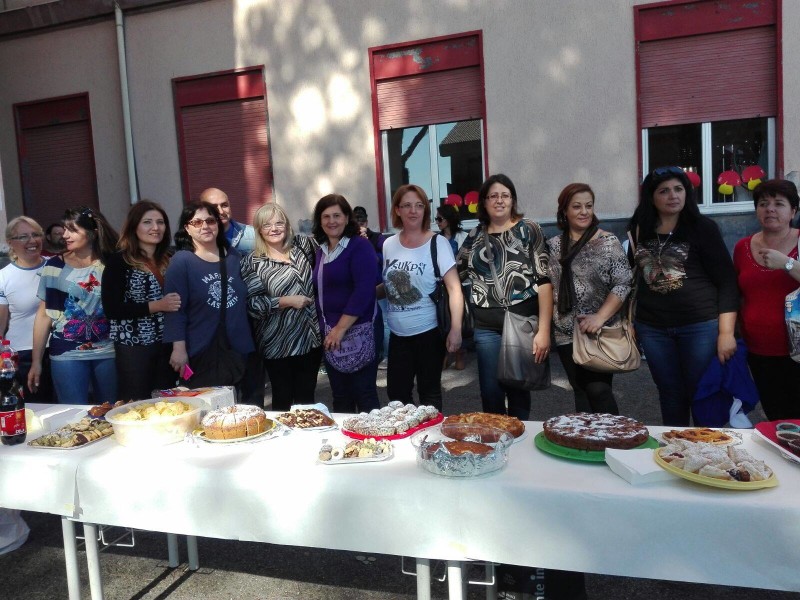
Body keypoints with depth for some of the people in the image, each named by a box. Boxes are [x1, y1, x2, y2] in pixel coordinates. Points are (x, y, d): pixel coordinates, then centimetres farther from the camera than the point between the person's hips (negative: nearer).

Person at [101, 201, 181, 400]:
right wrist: (156, 306, -18)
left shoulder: (169, 259, 8)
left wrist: (175, 304, 0)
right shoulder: (119, 261, -5)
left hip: (166, 343, 5)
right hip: (134, 345, -5)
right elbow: (112, 309, -12)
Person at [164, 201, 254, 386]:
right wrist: (179, 348, -16)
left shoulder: (234, 257, 8)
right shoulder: (181, 261, -6)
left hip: (240, 349, 5)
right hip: (201, 352, -5)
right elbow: (175, 309, -11)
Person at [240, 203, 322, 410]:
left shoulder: (302, 245, 6)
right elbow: (252, 303, -13)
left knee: (307, 395, 15)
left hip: (311, 337, 4)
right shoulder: (252, 262, -6)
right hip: (278, 344, -3)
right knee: (283, 398, 10)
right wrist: (287, 302, -18)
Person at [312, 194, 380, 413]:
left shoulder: (360, 247, -9)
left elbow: (364, 291, -18)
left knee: (364, 395, 0)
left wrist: (341, 328, -19)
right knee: (340, 396, 13)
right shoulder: (321, 251, 13)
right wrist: (324, 328, 7)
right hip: (329, 335, 7)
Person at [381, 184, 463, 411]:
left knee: (429, 393, 7)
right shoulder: (388, 245, 5)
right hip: (398, 334, 4)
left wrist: (456, 329, -22)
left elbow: (454, 288, -13)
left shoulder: (438, 243, -8)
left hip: (428, 331, -4)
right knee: (396, 393, 9)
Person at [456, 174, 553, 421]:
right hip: (487, 327, 3)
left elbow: (544, 280, -7)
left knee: (519, 389, 9)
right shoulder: (475, 236, 9)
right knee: (490, 393, 7)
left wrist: (544, 329, -13)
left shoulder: (529, 230, -1)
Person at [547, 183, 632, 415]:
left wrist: (600, 317, -18)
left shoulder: (608, 242, -4)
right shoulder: (554, 245, 6)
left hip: (601, 332, -3)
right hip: (566, 333, 3)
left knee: (598, 390, -6)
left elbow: (623, 284, -8)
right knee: (581, 392, 11)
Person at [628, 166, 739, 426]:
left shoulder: (703, 227, -4)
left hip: (701, 325, -3)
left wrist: (726, 332, -13)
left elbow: (727, 281, -6)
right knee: (670, 395, 12)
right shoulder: (639, 230, 6)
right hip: (653, 329, 3)